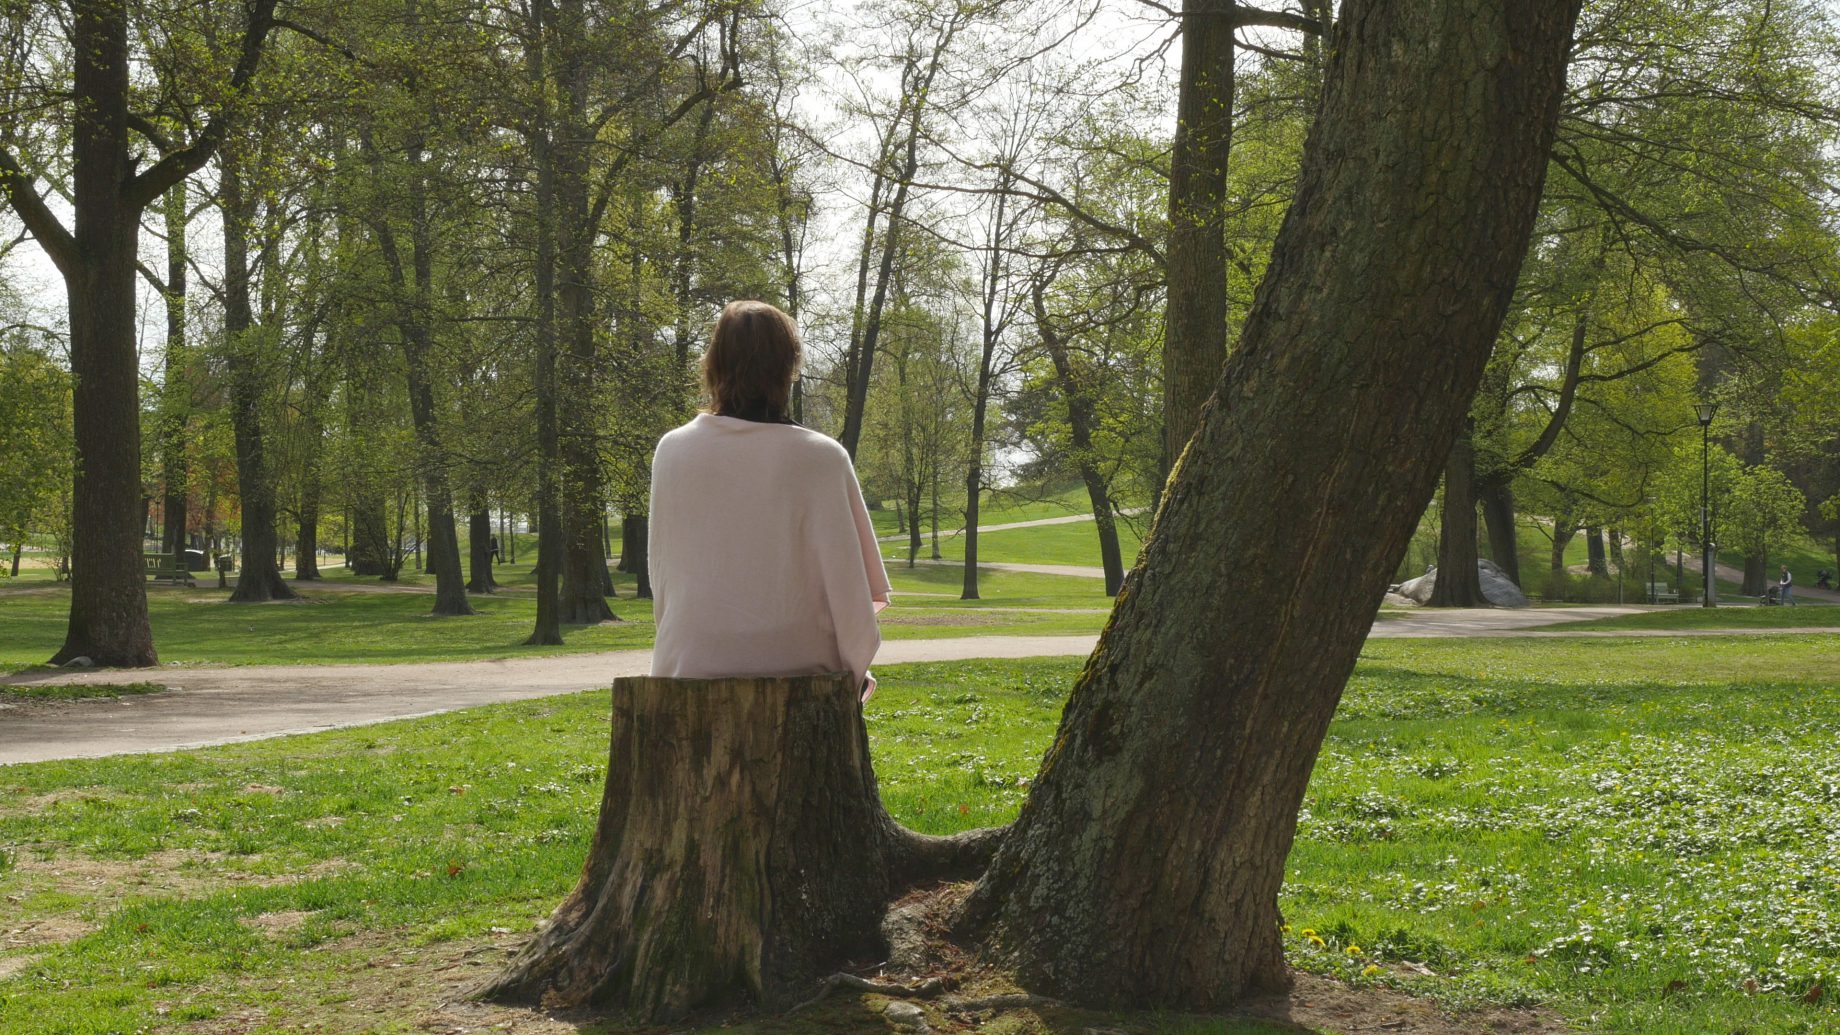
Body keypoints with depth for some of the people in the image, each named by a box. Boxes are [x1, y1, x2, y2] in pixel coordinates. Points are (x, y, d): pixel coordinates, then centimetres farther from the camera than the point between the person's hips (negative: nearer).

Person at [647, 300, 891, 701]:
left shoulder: (672, 451, -2)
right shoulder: (820, 458, -9)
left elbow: (661, 571, 6)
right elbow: (846, 581, -8)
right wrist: (854, 668, 6)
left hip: (689, 667, 3)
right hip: (796, 664, -3)